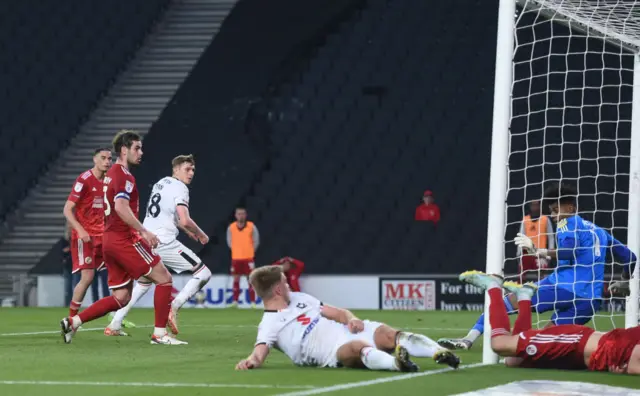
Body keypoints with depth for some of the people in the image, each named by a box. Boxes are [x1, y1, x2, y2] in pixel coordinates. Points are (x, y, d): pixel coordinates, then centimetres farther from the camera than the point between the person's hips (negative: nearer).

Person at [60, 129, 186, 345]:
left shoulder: (111, 174, 20)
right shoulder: (124, 176, -11)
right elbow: (121, 207, -25)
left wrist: (139, 233, 26)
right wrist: (143, 231, -25)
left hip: (110, 240, 10)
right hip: (124, 240, -10)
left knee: (121, 297, 11)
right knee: (164, 279, -4)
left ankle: (73, 321, 6)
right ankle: (160, 333, -5)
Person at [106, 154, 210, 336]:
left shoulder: (162, 183, 20)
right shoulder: (179, 188, -7)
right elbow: (185, 221, -17)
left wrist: (186, 229, 35)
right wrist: (200, 234, 0)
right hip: (164, 242, -8)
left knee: (143, 283, 28)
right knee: (203, 273, -2)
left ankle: (114, 325, 22)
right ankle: (174, 308, -19)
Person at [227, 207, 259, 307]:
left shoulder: (251, 227, -4)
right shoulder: (231, 227, 1)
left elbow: (256, 241, 4)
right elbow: (229, 241, 12)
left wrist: (251, 251, 4)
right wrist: (237, 251, 9)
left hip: (248, 257, -2)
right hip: (236, 257, 2)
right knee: (236, 279, 5)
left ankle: (253, 302, -2)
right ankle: (235, 302, 11)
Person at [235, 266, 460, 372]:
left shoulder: (298, 299, 21)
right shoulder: (269, 325, 0)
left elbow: (337, 313, 20)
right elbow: (261, 350, -17)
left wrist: (351, 319, -3)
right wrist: (251, 361, -42)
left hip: (347, 331, 8)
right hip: (332, 352, -8)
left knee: (390, 335, -17)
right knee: (359, 347, -40)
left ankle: (440, 354, -32)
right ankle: (396, 363, -68)